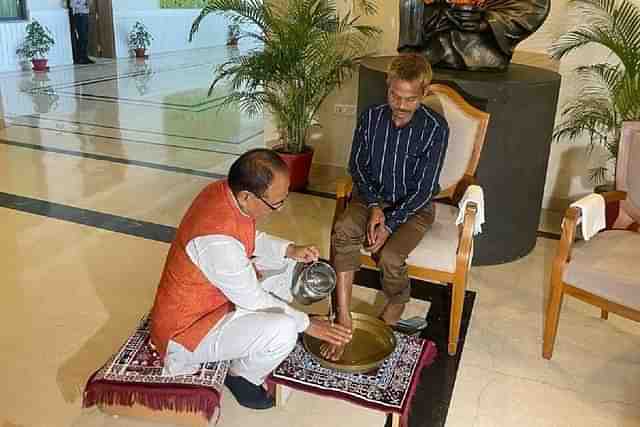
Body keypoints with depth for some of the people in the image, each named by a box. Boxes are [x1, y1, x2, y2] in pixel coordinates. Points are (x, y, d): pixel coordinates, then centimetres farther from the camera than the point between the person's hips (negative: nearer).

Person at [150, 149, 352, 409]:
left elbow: (250, 240, 9)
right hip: (188, 328, -9)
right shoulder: (218, 238, -37)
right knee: (283, 331, -28)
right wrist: (307, 324, -13)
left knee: (287, 265, 14)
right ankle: (242, 377, 2)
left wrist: (289, 249, -6)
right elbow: (253, 299, -25)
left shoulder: (224, 191, -11)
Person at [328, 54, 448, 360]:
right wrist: (374, 207, -14)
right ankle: (343, 319, -24)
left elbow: (424, 189, -16)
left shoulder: (435, 129, -16)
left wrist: (389, 225, -23)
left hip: (414, 206, -3)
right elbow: (357, 167, 2)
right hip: (372, 197, 3)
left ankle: (395, 307, 7)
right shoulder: (371, 118, -6)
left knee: (389, 256, -29)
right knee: (342, 231, -29)